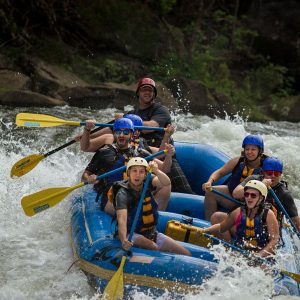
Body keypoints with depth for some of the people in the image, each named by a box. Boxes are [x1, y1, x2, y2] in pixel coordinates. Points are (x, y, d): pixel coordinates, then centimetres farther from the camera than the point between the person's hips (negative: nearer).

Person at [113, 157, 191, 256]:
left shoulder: (148, 183, -1)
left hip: (151, 232, 5)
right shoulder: (122, 194, -17)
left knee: (186, 254, -6)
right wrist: (124, 240, -50)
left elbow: (166, 182, -22)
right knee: (153, 247, -34)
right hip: (132, 235, -5)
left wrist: (156, 171, -43)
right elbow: (122, 219, -32)